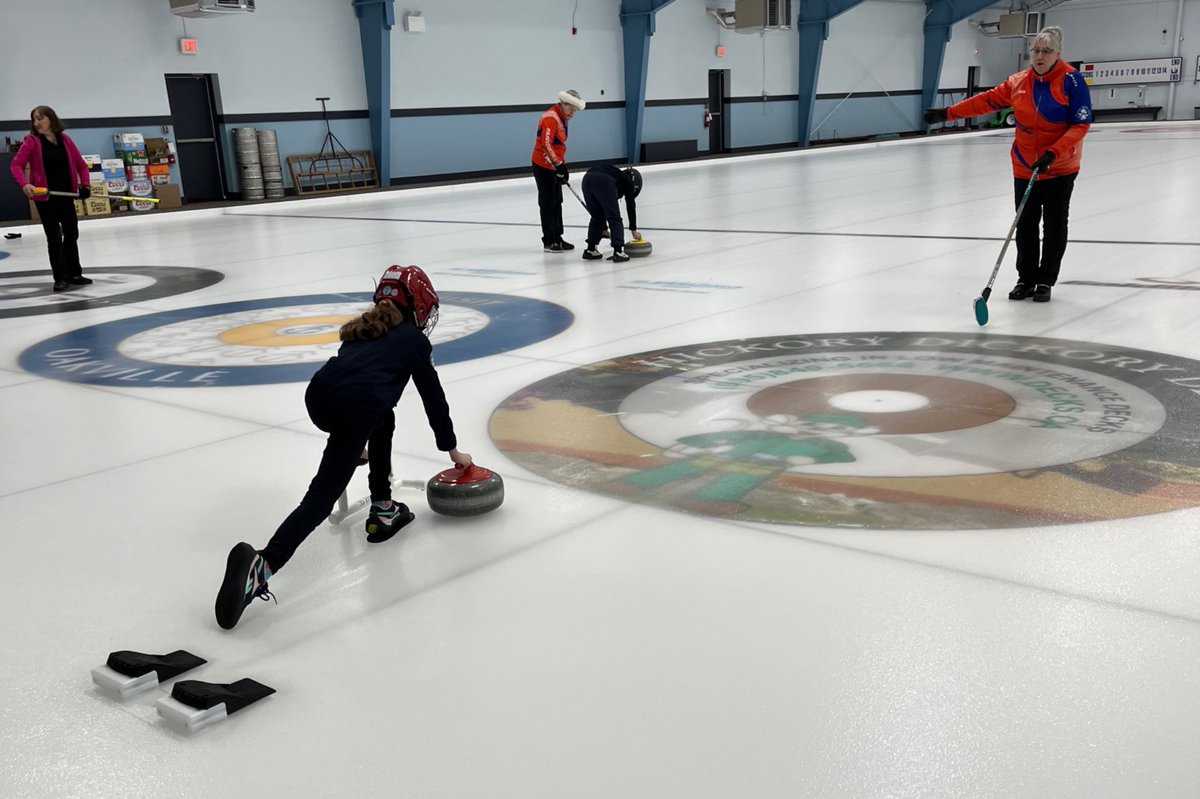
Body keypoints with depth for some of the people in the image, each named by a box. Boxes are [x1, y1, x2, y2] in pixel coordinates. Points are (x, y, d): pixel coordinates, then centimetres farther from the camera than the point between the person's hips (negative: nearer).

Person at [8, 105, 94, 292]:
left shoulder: (65, 139, 5)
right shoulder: (32, 141, -5)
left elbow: (81, 164, 9)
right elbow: (16, 164, -11)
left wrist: (85, 184, -6)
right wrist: (25, 184, -28)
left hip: (66, 195, 4)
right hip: (45, 197, -4)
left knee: (72, 234, 13)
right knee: (54, 237, -4)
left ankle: (74, 274, 25)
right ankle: (61, 278, 1)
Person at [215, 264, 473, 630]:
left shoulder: (365, 329, 37)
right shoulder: (414, 339, 21)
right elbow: (434, 398, 24)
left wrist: (356, 444, 60)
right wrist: (452, 449, 36)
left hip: (317, 397, 7)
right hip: (353, 411, -7)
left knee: (383, 419, 34)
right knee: (321, 498, -9)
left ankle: (382, 510, 33)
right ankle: (261, 564, -30)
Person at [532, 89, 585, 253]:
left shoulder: (562, 118, 14)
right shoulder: (550, 118, -18)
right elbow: (546, 144, -29)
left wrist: (563, 166, 17)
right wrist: (558, 164, -30)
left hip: (553, 166, 10)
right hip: (543, 166, -10)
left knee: (557, 203, 13)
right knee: (548, 203, -5)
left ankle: (557, 238, 19)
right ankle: (549, 241, 0)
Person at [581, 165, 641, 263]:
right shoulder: (628, 181, 26)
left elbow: (604, 209, 44)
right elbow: (630, 206, 21)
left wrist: (604, 229, 51)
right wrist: (634, 230, 30)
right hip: (603, 182, -6)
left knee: (597, 217, 23)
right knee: (615, 218, 5)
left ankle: (590, 250, 25)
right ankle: (618, 252, -2)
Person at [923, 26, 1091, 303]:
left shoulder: (1071, 80, -14)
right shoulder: (1019, 82, 0)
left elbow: (1081, 125, -16)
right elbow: (988, 100, 8)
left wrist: (1053, 153, -26)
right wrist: (949, 113, 5)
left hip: (1060, 168, -4)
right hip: (1025, 168, 4)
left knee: (1055, 226, 5)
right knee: (1025, 225, 8)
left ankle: (1046, 281, 16)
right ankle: (1026, 279, 20)